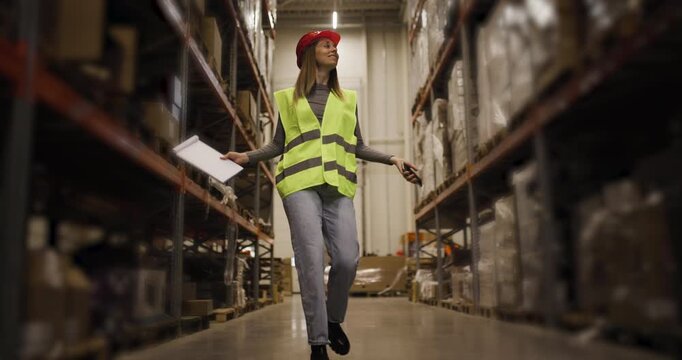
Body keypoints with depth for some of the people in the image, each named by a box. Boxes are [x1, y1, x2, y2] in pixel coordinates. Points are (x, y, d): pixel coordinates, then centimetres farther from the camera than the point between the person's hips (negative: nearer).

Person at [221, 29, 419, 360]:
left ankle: (334, 320, 17)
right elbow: (279, 145, 16)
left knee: (348, 258, -11)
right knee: (311, 261, -12)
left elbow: (358, 147, 19)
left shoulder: (347, 99, 23)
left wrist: (393, 159, 9)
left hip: (337, 185, 2)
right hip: (300, 183, -2)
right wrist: (247, 157, 3)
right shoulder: (289, 97, 18)